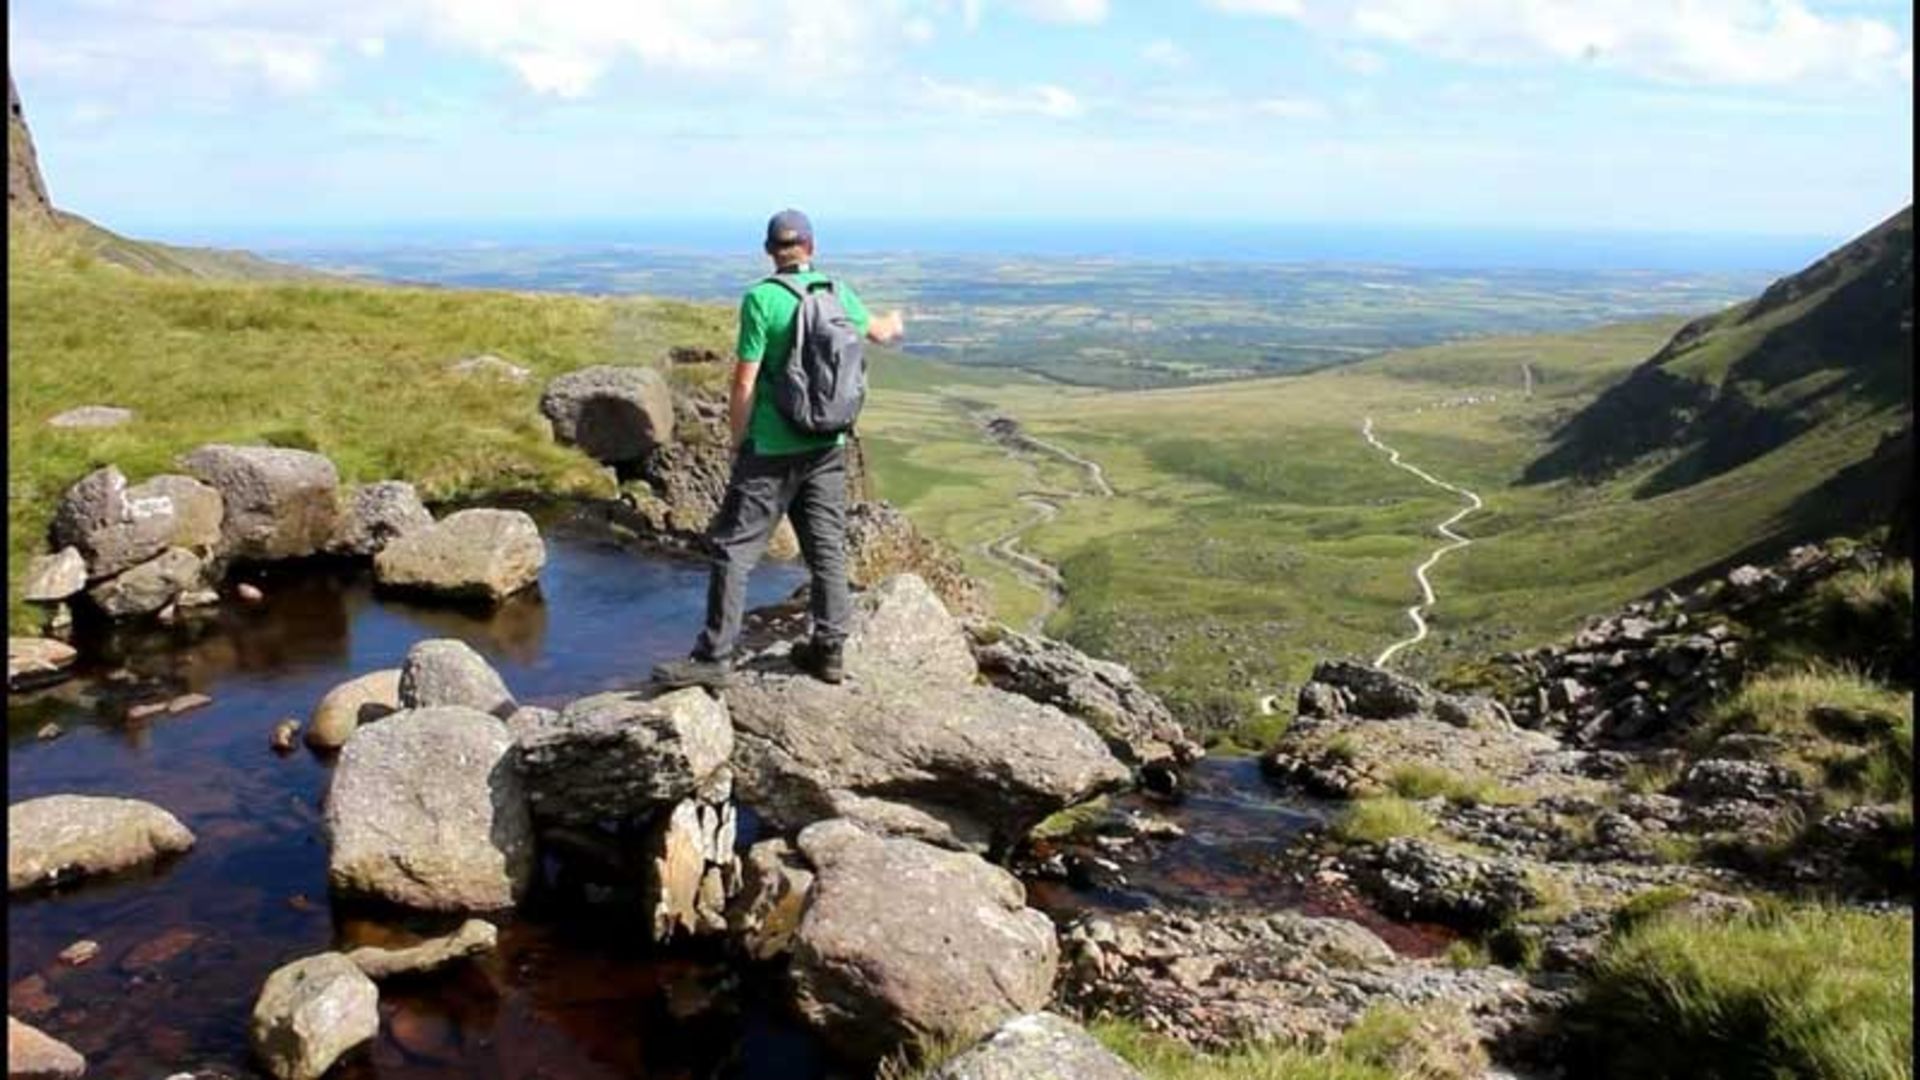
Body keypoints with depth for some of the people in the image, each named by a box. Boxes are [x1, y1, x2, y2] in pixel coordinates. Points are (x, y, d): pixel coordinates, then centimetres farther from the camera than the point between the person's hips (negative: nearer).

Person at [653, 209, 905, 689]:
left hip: (772, 449, -6)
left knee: (733, 547, 0)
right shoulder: (839, 293, 5)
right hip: (828, 445, 6)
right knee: (827, 547, 12)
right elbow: (878, 331, 27)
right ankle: (829, 650, 19)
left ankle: (714, 657, 1)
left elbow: (745, 385, -14)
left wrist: (737, 443, 0)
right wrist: (895, 324, 51)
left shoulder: (761, 299, -13)